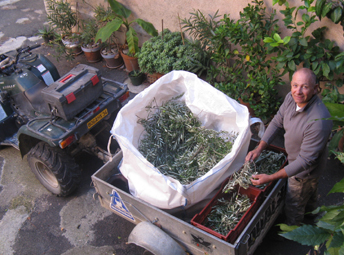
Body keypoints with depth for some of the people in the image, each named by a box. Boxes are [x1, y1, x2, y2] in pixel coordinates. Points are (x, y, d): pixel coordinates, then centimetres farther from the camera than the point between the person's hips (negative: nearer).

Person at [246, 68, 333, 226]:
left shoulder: (319, 121, -43)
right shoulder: (291, 97, -20)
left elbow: (305, 160, -38)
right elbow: (277, 122, -5)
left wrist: (271, 178, -39)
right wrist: (259, 148, -15)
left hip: (305, 170, -8)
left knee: (294, 205, 17)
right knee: (309, 194, 36)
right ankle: (311, 216, 67)